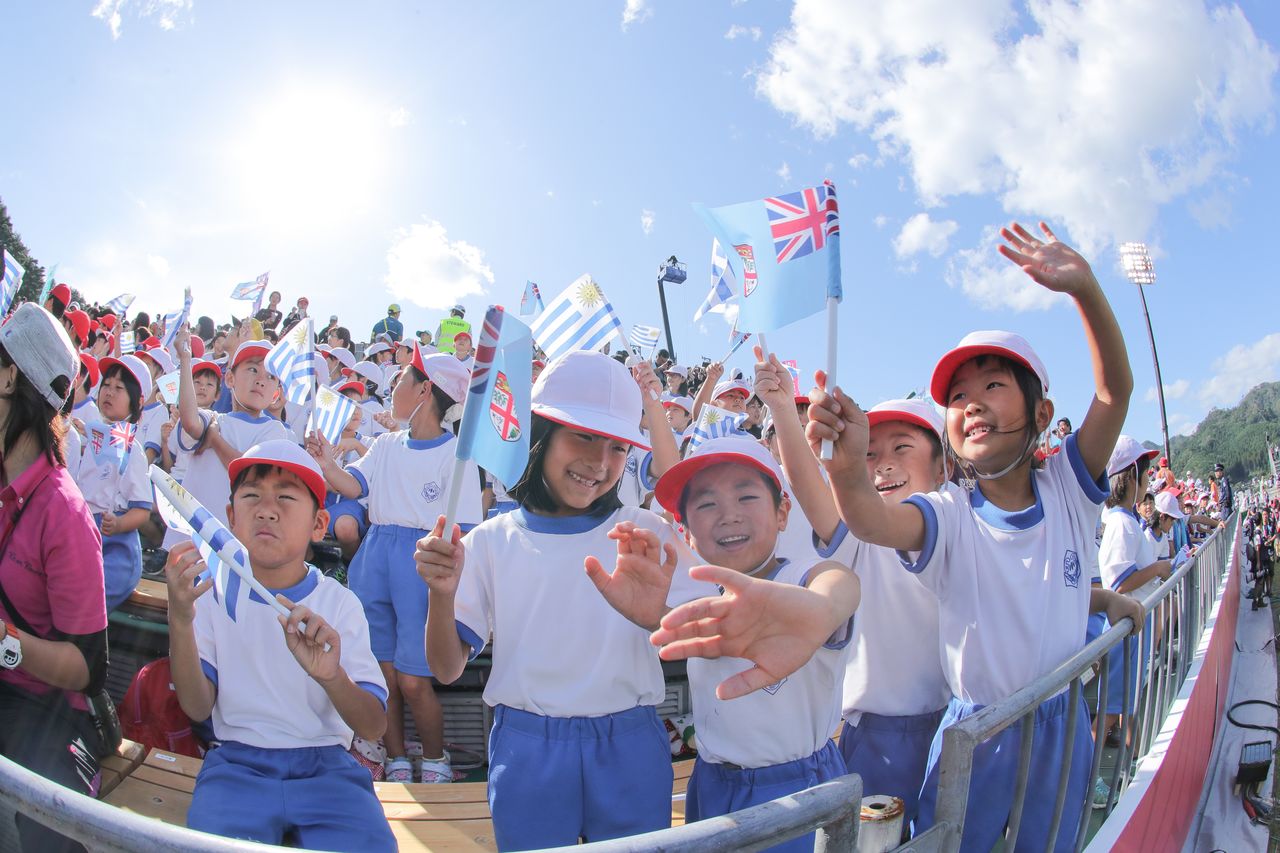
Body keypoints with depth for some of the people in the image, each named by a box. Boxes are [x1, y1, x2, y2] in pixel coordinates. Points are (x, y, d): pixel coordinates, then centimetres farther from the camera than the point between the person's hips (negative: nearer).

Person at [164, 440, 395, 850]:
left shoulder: (339, 603, -2)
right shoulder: (213, 590, 3)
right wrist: (180, 620, -20)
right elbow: (198, 707, -4)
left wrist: (331, 676, -31)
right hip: (238, 762, 1)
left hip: (326, 765, 0)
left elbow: (373, 727, -8)